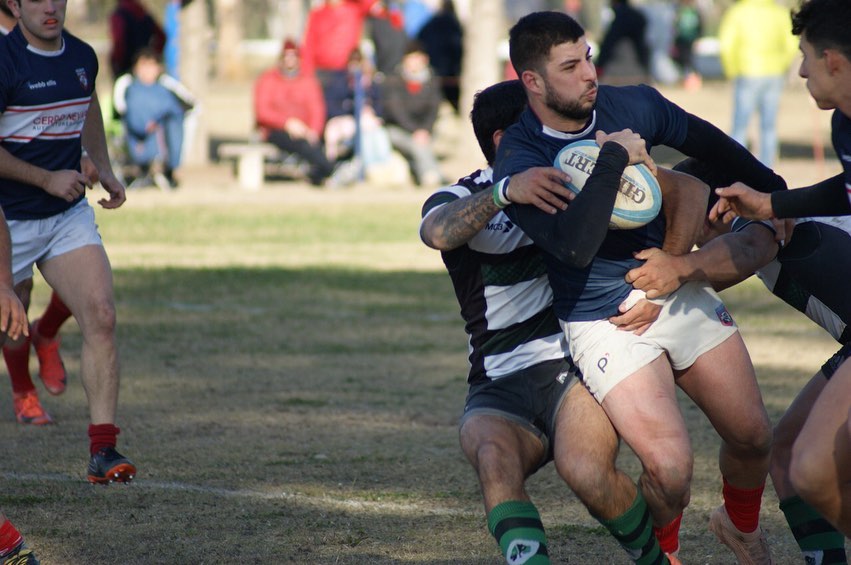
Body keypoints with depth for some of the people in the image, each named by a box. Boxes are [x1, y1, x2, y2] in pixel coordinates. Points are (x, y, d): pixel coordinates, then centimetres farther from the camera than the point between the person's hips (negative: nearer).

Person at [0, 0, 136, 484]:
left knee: (102, 317, -12)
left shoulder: (83, 57, 4)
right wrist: (48, 179, -17)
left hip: (69, 215, 5)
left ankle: (103, 451, -13)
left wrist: (104, 169, 16)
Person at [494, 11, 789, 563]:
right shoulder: (519, 162, -20)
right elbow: (574, 246, -34)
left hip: (681, 292, 5)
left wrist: (772, 189, 26)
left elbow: (704, 140, 16)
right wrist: (611, 163, -30)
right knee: (670, 466, -19)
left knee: (753, 436, 6)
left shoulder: (633, 105, -5)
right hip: (606, 324, -5)